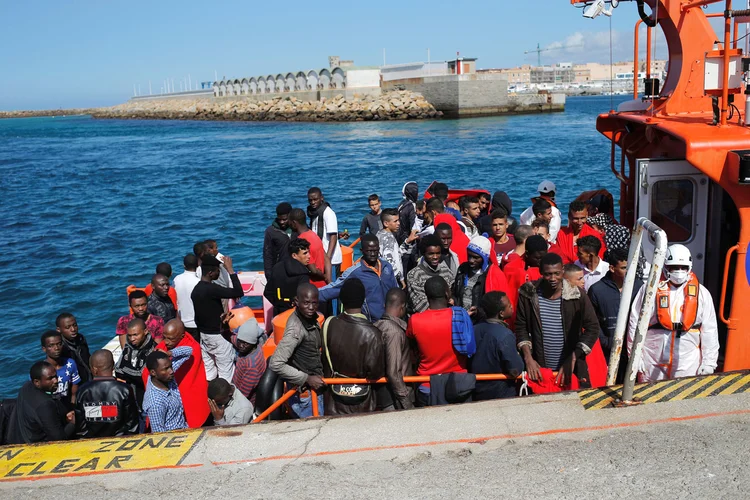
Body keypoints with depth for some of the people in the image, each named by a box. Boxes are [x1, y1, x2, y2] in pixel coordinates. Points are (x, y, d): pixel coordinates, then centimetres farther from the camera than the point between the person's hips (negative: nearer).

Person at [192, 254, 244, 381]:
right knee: (226, 368, 1)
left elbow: (198, 315, 12)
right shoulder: (211, 289, -23)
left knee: (208, 368, 13)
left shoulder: (196, 289, 5)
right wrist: (230, 270, -24)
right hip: (218, 334, -9)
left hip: (204, 334, 9)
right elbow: (239, 293, -29)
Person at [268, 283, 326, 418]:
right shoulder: (296, 329, -26)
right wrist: (307, 379, -24)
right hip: (305, 394, -9)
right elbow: (276, 364, -29)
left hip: (314, 387, 9)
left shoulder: (310, 318, 0)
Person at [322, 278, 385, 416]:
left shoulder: (328, 325, -14)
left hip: (334, 395, 3)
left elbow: (323, 358, -2)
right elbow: (375, 372, -20)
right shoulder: (371, 333, -25)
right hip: (361, 399, -3)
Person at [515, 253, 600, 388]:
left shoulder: (577, 295, -7)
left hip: (572, 371, 0)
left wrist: (573, 359, -9)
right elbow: (521, 327, 3)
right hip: (538, 369, 0)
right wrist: (528, 358, -8)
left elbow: (592, 328, -3)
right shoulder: (528, 295, -5)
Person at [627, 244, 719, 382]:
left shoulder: (701, 293, 5)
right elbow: (635, 324, 1)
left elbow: (709, 331, 6)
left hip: (687, 365, 1)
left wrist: (708, 363, 2)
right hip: (652, 364, -1)